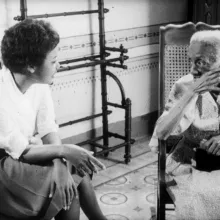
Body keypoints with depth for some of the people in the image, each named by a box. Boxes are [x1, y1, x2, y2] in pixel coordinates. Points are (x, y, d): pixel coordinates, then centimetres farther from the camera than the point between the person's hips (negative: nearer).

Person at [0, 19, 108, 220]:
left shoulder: (40, 83, -6)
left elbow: (49, 131, -7)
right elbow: (21, 151, -25)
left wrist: (61, 163, -23)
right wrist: (64, 151, -27)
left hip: (27, 153, 7)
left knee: (76, 169, -9)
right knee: (68, 182, -19)